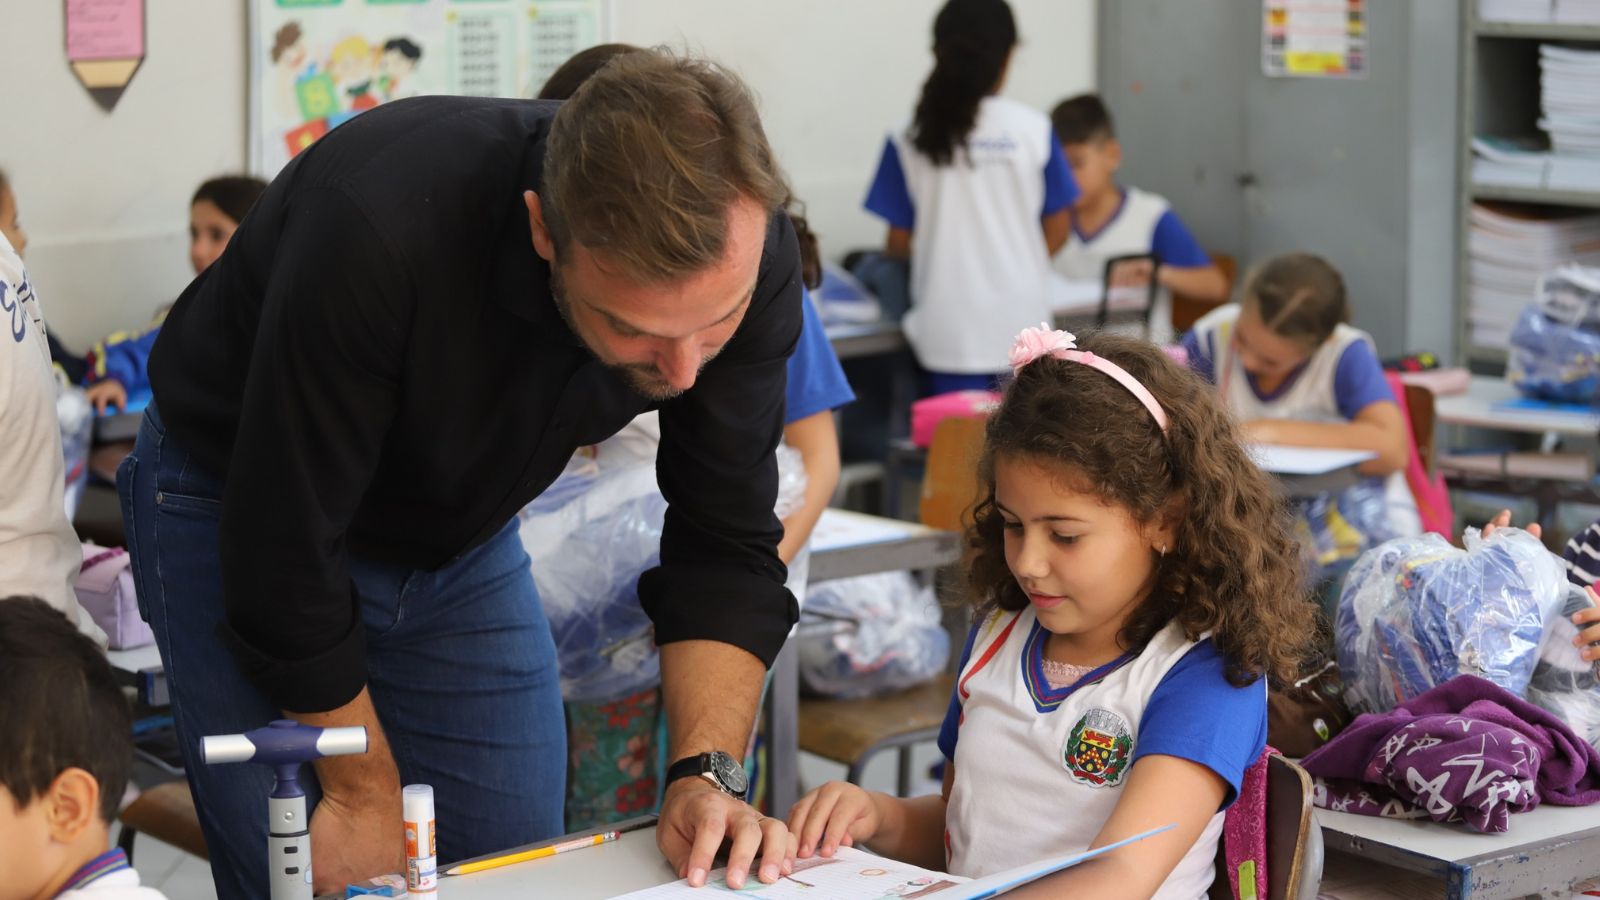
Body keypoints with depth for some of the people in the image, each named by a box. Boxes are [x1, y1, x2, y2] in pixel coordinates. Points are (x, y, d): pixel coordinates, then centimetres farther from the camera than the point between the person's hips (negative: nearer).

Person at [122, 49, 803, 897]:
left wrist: (706, 773, -28)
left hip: (464, 526, 4)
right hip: (235, 505, -4)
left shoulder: (743, 257, -25)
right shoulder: (378, 229, -40)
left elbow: (725, 545, -15)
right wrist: (365, 795, -19)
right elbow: (282, 547, -29)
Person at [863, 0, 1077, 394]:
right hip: (1021, 324, 1)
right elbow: (1057, 231, 3)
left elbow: (900, 241, 1)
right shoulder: (1032, 129, -4)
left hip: (950, 330, 0)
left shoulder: (910, 140, -5)